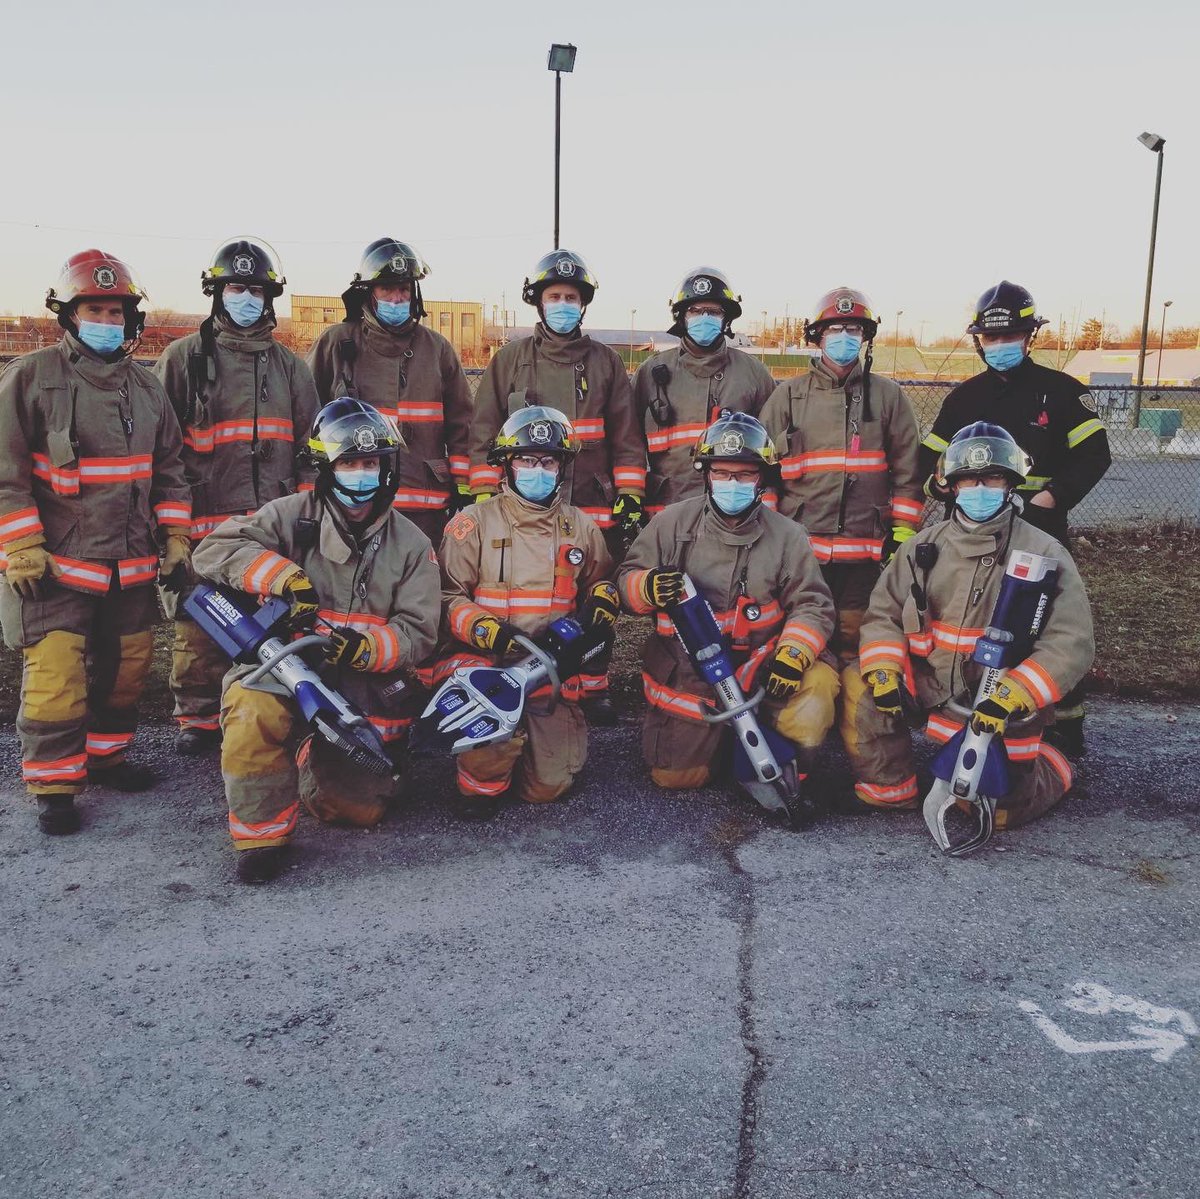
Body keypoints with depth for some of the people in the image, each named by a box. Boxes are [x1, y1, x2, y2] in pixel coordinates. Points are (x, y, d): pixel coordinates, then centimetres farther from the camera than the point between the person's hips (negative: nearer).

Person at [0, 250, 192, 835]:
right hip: (56, 564, -5)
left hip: (132, 563, 6)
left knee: (126, 667, 14)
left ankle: (107, 755, 33)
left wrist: (175, 539, 11)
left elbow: (169, 470, 17)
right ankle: (52, 785, 4)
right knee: (55, 677, -10)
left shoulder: (146, 386, 12)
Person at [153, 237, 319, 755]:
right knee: (200, 625, -1)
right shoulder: (184, 357, 6)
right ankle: (197, 716, 14)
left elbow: (309, 440, 18)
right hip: (204, 518, -2)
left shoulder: (287, 364, 17)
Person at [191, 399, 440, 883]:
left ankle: (313, 757, 38)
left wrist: (366, 647, -22)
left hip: (366, 684, 2)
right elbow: (216, 548, -11)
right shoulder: (293, 516, -2)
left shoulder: (410, 544, 2)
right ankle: (262, 834, -15)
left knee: (360, 808, 4)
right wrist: (286, 577, -24)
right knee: (254, 708, -36)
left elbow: (417, 634, -2)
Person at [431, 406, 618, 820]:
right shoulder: (474, 523, -1)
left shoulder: (582, 527, 11)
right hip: (484, 660, -3)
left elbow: (599, 580, 26)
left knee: (547, 785, -3)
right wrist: (484, 628, -22)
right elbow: (447, 595, -4)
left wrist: (602, 598, 1)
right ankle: (479, 782, -7)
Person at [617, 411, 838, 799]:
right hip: (685, 675, 1)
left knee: (817, 681, -28)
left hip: (758, 665, 0)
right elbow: (627, 578, 1)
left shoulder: (787, 536, -1)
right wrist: (648, 587, -24)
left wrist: (794, 654, -21)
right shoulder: (674, 522, -1)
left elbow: (812, 605, -3)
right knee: (675, 776, 0)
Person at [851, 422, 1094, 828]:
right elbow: (883, 614, 7)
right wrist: (882, 671, -14)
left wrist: (1008, 699, -25)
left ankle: (1049, 770, 26)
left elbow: (1070, 643, -12)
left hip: (1001, 708, -3)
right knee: (865, 698, -22)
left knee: (1001, 806, -8)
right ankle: (890, 788, 2)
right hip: (928, 686, 3)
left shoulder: (1044, 554, -5)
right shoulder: (924, 546, 6)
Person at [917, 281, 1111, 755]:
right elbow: (930, 459, 11)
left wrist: (1052, 496, -15)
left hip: (1041, 528, -3)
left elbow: (1094, 455, -2)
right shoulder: (964, 396, 11)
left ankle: (1066, 721, 10)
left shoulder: (1062, 391, 2)